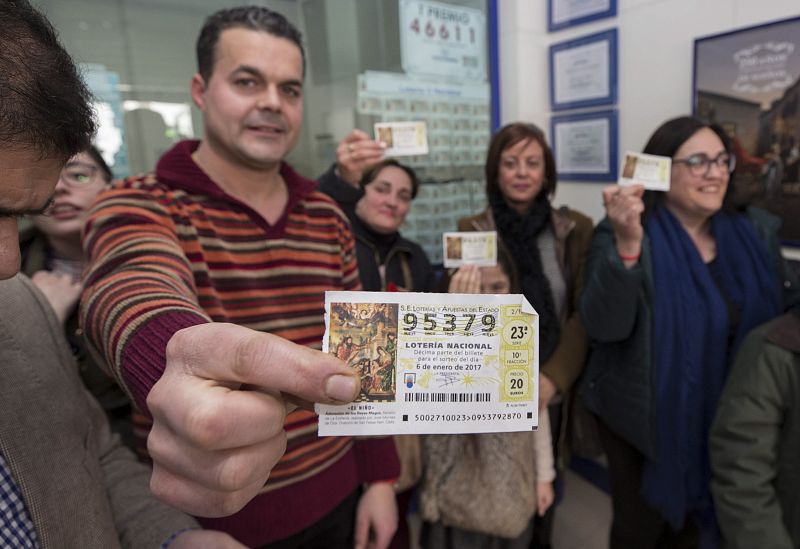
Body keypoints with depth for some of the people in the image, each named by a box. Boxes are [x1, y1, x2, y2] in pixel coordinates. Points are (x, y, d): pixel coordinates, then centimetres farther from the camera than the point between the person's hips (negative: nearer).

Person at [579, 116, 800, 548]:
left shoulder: (755, 233, -1)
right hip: (644, 421, -4)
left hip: (727, 420, 5)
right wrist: (627, 245, -40)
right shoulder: (622, 236, -17)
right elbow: (605, 328, -28)